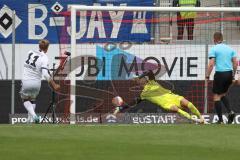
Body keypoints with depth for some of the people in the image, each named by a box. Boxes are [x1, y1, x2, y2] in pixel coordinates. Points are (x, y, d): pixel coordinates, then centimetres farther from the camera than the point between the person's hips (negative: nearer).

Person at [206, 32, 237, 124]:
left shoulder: (214, 49, -4)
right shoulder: (230, 49, 11)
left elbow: (211, 64, -12)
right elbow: (235, 63, 11)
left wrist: (207, 76, -4)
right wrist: (233, 75, 19)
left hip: (220, 74, -6)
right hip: (229, 73, 6)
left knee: (217, 96, 3)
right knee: (223, 94, 22)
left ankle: (220, 119, -3)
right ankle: (230, 111, 1)